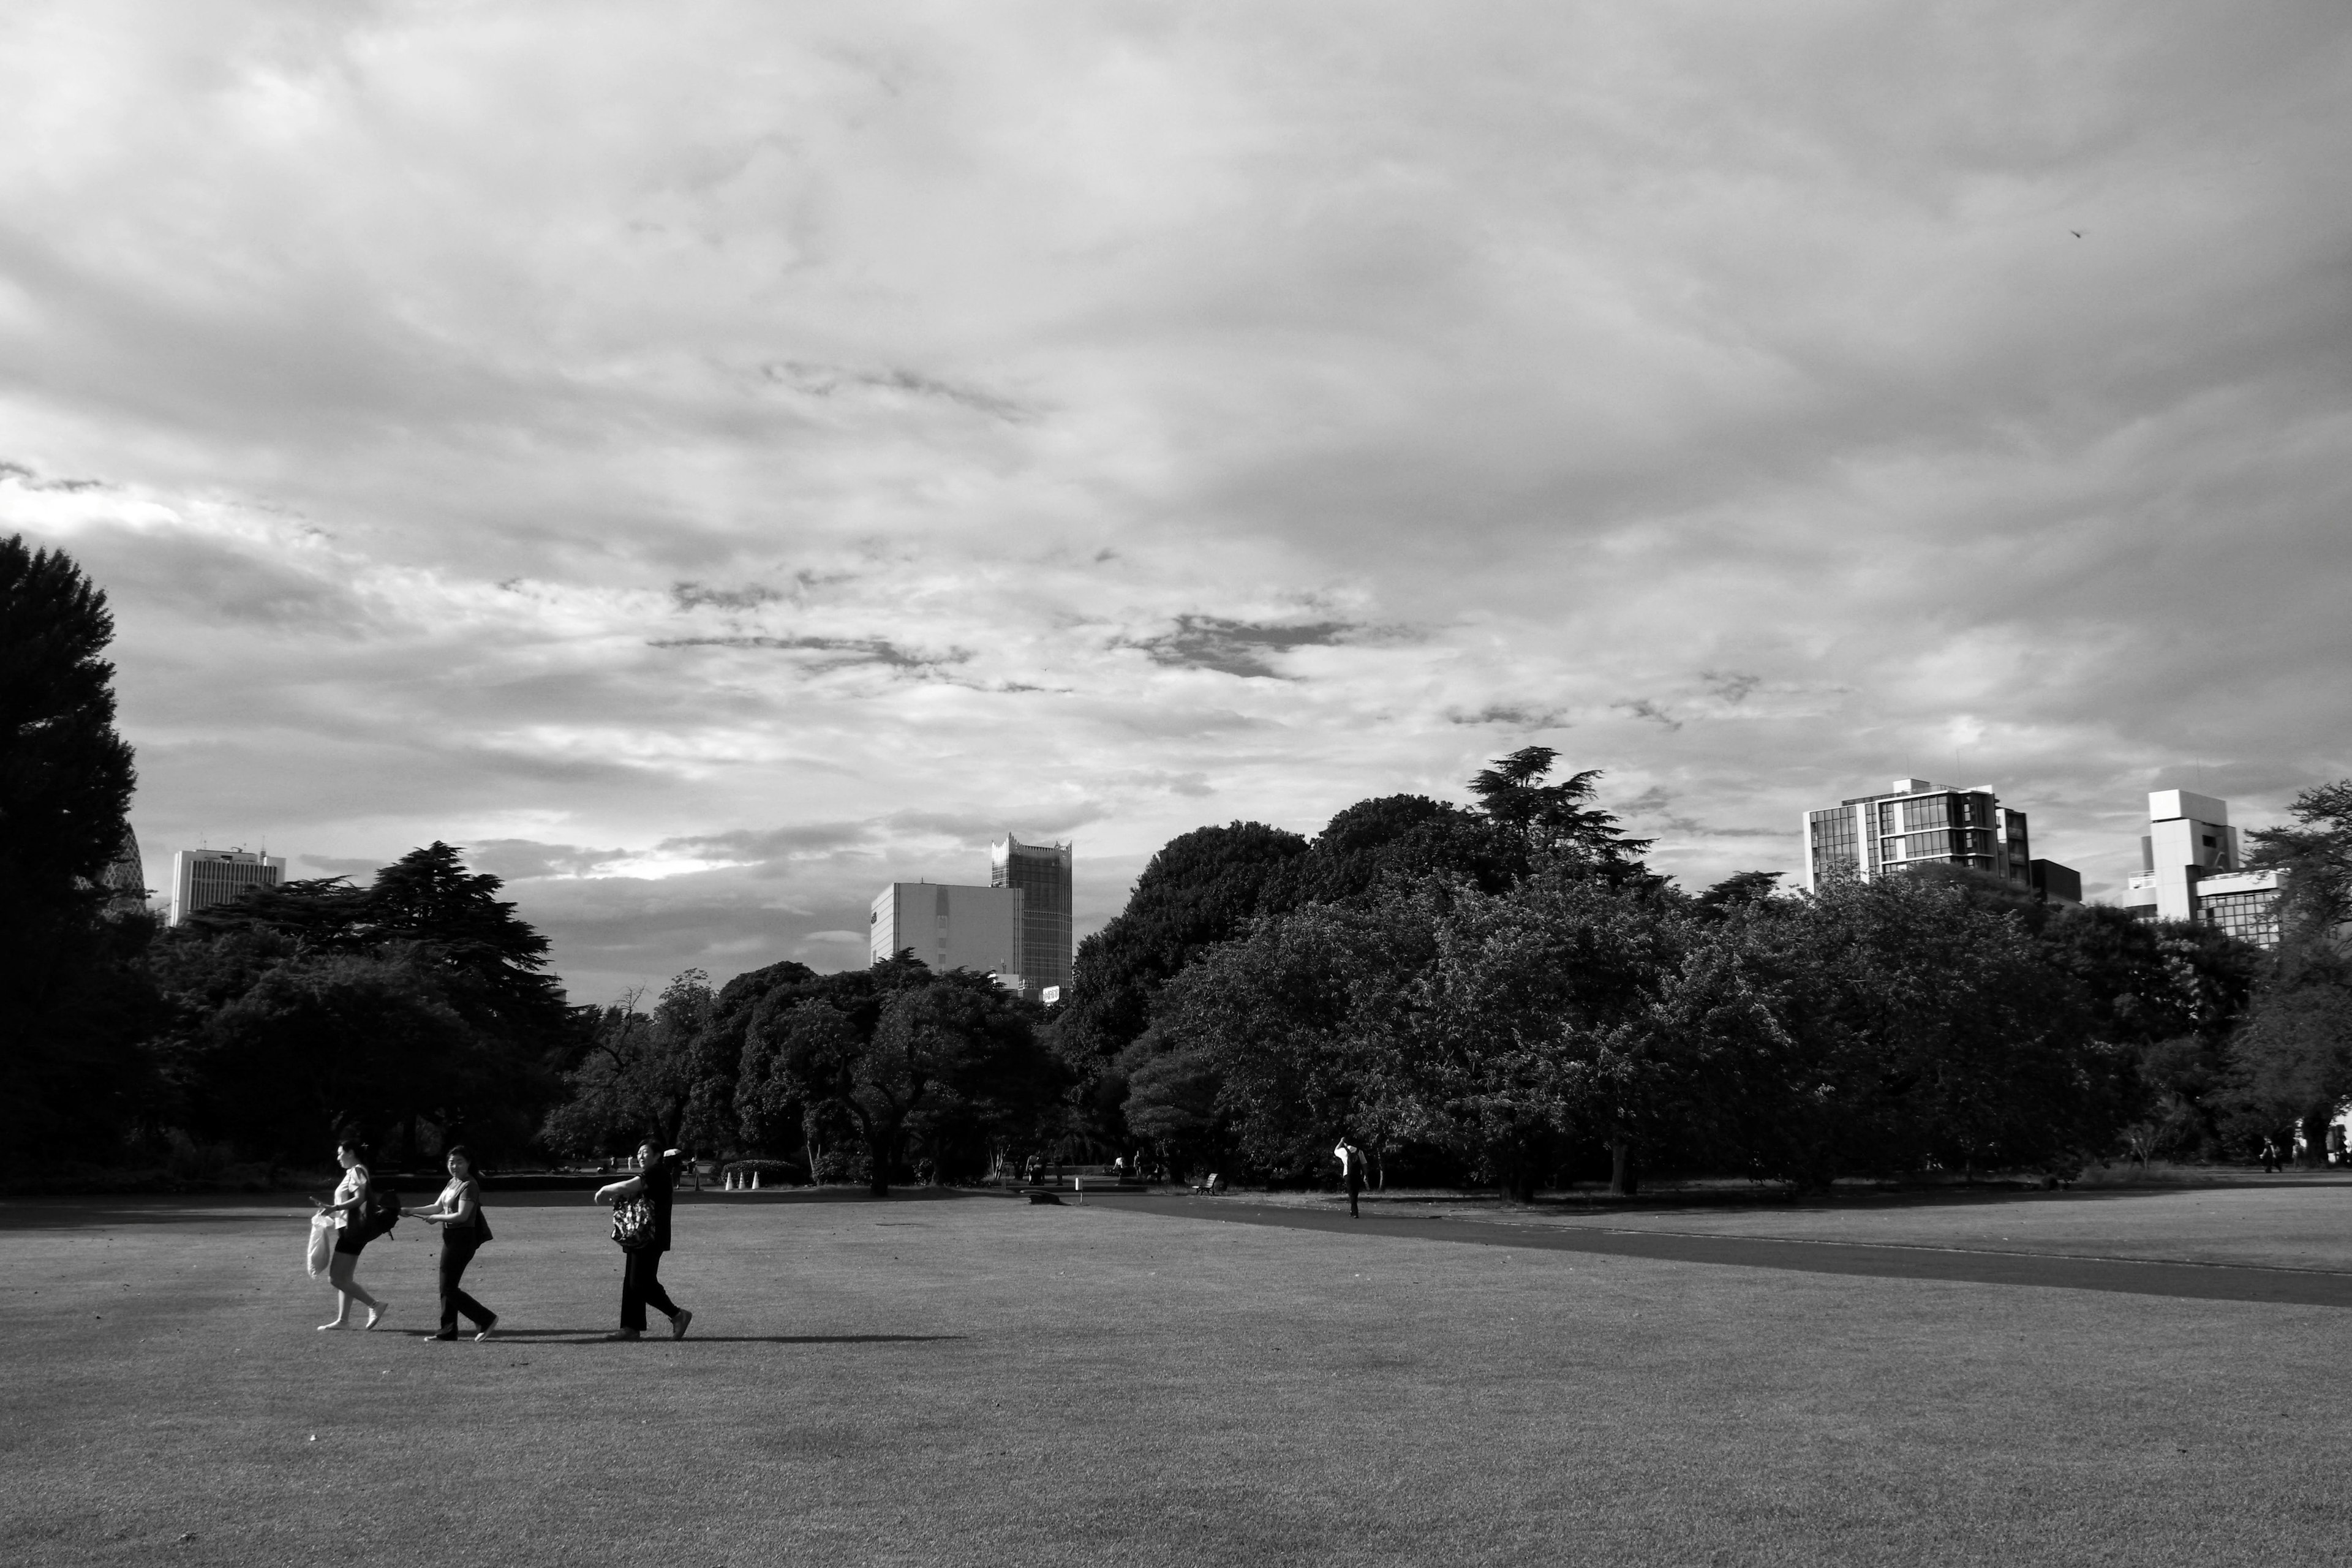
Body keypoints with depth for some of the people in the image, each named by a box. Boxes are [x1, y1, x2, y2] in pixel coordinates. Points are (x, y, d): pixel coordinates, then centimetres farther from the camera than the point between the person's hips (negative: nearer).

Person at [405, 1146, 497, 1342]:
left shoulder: (469, 1186, -15)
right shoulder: (452, 1183, 13)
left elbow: (462, 1216, -21)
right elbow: (437, 1207, 19)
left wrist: (437, 1219, -11)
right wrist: (411, 1212, 12)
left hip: (462, 1240, -9)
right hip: (451, 1239, 9)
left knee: (449, 1288, -7)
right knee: (447, 1287, 11)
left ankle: (487, 1319, -3)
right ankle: (448, 1331, 19)